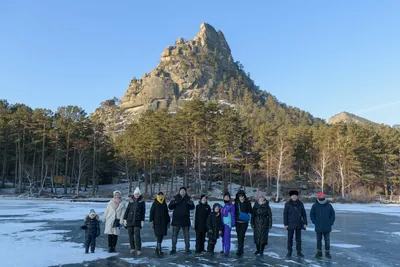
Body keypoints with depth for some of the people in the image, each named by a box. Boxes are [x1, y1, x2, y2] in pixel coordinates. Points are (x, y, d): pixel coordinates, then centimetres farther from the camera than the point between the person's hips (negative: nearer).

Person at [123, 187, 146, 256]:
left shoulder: (142, 202, 3)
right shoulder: (131, 201, 7)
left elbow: (143, 212, 2)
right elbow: (127, 210, 9)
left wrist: (142, 220, -3)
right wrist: (125, 219, 5)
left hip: (137, 221, -3)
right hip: (130, 220, 3)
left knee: (137, 235, -11)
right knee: (131, 235, 7)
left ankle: (138, 250, -6)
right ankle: (132, 248, 20)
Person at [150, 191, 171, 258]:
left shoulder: (164, 204, 12)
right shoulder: (155, 203, -1)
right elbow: (151, 212, -3)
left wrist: (168, 221, 17)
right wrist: (151, 221, -10)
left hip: (164, 223, 5)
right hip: (157, 223, -5)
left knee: (161, 237, 9)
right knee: (159, 237, -11)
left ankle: (157, 250, 23)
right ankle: (159, 251, -11)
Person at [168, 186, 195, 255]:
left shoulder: (188, 198, 4)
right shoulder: (176, 198, 1)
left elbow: (192, 208, 0)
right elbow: (170, 207, -3)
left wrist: (191, 204, -22)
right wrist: (172, 203, -25)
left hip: (185, 220, 1)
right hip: (176, 219, -1)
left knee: (186, 235, 7)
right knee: (174, 235, 3)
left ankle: (187, 249, 16)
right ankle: (173, 249, 12)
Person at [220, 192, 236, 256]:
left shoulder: (231, 205, -5)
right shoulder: (222, 205, 10)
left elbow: (233, 215, -3)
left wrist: (233, 223, -5)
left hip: (228, 223, -5)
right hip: (222, 223, 5)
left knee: (227, 236, -9)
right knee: (223, 236, 12)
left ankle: (227, 251, -6)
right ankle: (223, 249, 24)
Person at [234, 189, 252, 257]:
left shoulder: (247, 203, -5)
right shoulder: (236, 203, 3)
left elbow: (251, 211, -2)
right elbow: (234, 211, 10)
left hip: (244, 222, -4)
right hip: (238, 222, 4)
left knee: (241, 236, -10)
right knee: (239, 236, 11)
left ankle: (239, 251, -8)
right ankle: (241, 251, 24)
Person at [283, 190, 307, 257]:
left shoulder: (300, 204, 1)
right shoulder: (287, 204, -6)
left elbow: (304, 214, 5)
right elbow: (285, 214, -5)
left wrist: (305, 223, 0)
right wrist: (285, 224, -8)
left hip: (299, 224, 2)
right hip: (290, 224, -2)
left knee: (298, 238, 9)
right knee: (290, 238, 4)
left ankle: (299, 252, 18)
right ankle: (289, 252, 13)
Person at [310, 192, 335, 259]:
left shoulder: (329, 206, -2)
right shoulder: (315, 206, -4)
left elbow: (332, 214, 4)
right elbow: (312, 214, 3)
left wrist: (330, 222, -3)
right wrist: (315, 222, -3)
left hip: (327, 228, 0)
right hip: (318, 228, 0)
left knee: (327, 240, 6)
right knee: (319, 240, 10)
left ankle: (327, 252, 17)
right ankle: (319, 252, 20)